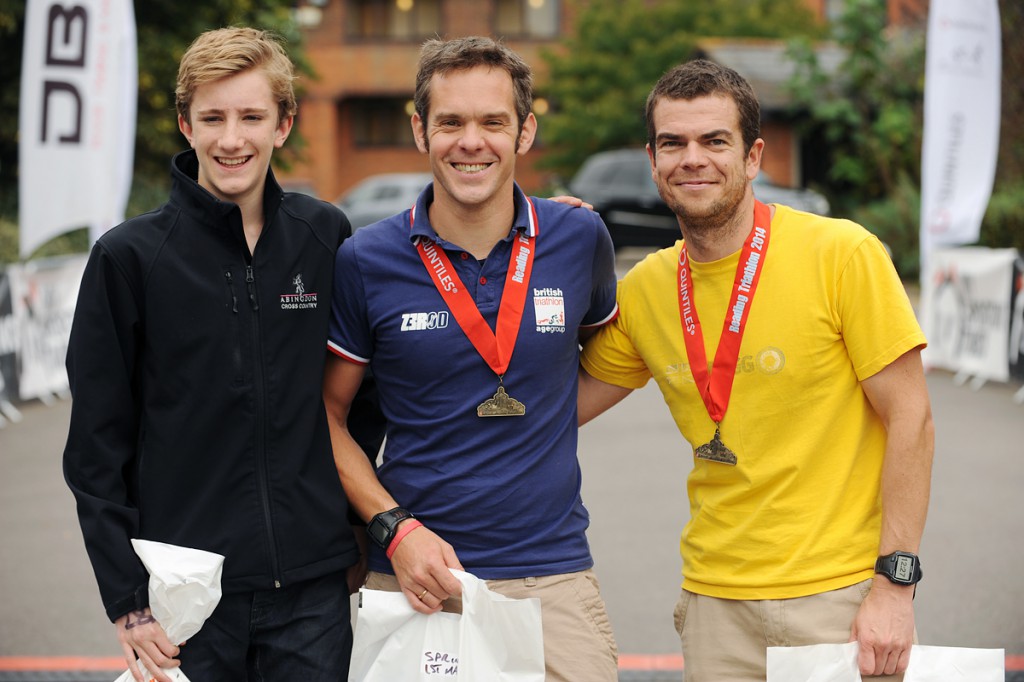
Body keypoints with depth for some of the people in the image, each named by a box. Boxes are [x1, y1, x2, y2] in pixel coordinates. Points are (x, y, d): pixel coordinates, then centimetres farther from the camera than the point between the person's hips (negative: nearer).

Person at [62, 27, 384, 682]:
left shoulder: (325, 238, 3)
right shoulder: (129, 257, -3)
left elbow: (364, 392, 14)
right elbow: (96, 449, -2)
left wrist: (344, 508, 6)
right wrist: (128, 598, -6)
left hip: (313, 590, 2)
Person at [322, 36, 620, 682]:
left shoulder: (580, 238, 1)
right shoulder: (367, 261, -3)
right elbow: (328, 412, 5)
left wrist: (536, 423, 7)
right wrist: (394, 529, -7)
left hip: (553, 574, 1)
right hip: (414, 580, -1)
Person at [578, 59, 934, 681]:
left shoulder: (843, 254, -9)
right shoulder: (644, 291, 3)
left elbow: (910, 417, -8)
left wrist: (895, 586, -14)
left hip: (841, 593, -3)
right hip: (714, 599, 4)